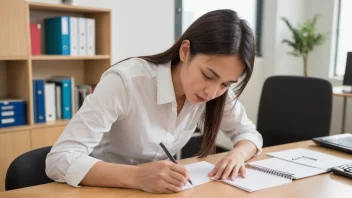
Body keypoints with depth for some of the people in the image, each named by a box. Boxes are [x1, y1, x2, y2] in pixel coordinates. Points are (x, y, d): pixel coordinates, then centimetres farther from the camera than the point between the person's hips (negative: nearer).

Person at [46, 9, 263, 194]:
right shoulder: (126, 81, -25)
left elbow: (249, 133, 1)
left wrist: (237, 154, -19)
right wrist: (138, 176, -40)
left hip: (161, 189, 4)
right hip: (106, 189, -3)